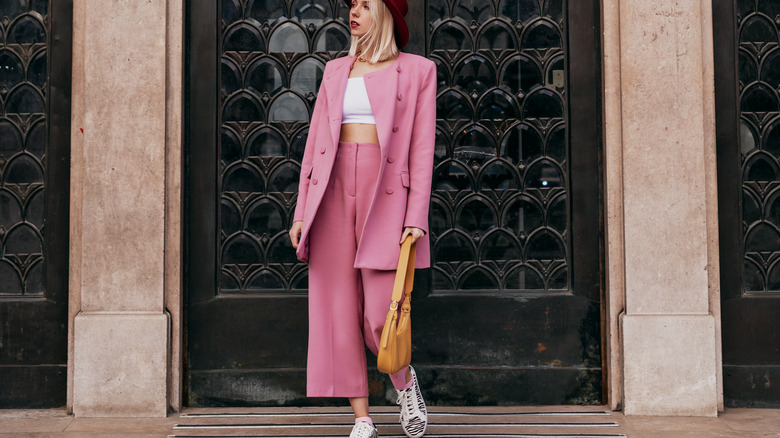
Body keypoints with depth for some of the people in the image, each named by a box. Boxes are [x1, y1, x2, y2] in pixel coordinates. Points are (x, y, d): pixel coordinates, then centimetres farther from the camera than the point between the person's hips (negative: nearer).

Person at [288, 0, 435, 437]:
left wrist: (417, 217, -10)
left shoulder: (417, 71, 5)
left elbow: (422, 149, -1)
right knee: (340, 311, 2)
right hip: (334, 194, 4)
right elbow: (315, 143, 14)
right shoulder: (336, 70, 16)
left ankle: (405, 380, 23)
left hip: (385, 196, -4)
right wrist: (301, 213, 8)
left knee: (380, 316, -10)